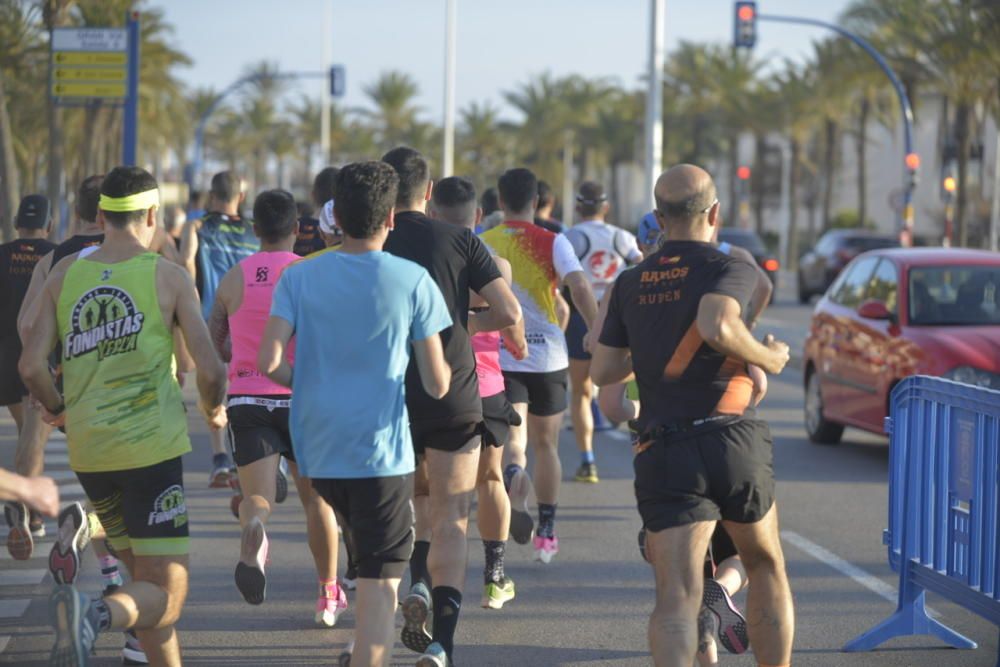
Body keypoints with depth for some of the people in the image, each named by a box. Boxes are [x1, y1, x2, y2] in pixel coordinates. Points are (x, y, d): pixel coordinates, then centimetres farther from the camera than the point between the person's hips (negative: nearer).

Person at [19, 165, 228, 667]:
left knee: (145, 577, 23)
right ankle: (96, 616, -33)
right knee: (166, 594, -5)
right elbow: (210, 371, -6)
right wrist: (214, 410, 16)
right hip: (152, 445, -5)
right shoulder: (168, 276, -2)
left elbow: (31, 367, 1)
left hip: (88, 452, 5)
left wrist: (56, 409, 21)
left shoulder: (64, 275, 6)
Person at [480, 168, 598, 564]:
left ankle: (514, 475, -43)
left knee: (513, 440, -7)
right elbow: (580, 288, -16)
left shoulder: (482, 245, 4)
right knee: (546, 444, 15)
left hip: (500, 357, 0)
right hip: (548, 355, 0)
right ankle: (546, 533, 20)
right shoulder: (552, 242, -2)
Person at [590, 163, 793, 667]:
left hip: (662, 451, 2)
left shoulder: (631, 283, 12)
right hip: (732, 441, -2)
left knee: (676, 597, -8)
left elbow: (602, 371, 13)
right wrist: (768, 358, -6)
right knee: (766, 568, 22)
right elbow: (716, 327, -23)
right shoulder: (729, 270, -2)